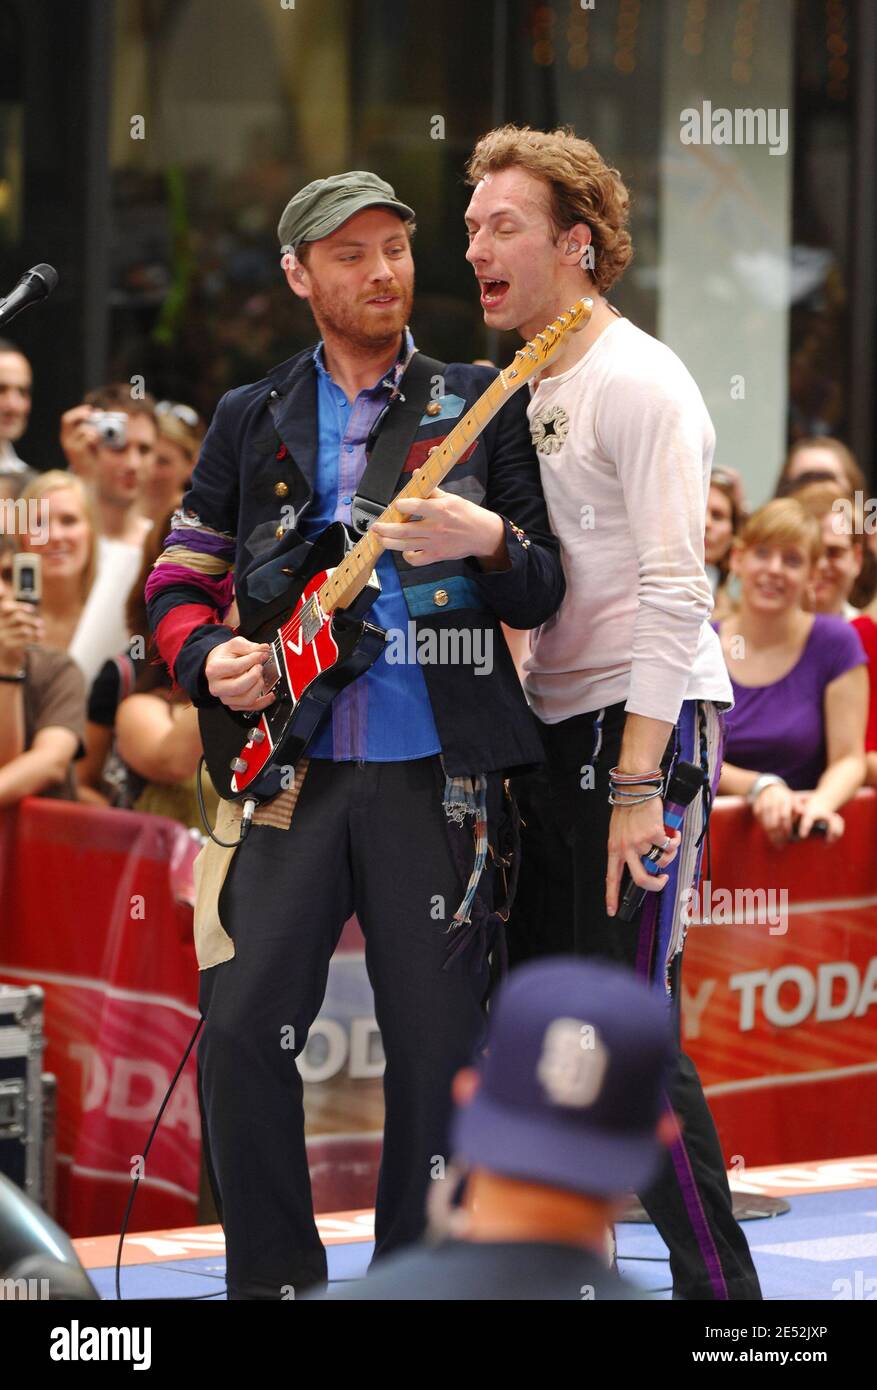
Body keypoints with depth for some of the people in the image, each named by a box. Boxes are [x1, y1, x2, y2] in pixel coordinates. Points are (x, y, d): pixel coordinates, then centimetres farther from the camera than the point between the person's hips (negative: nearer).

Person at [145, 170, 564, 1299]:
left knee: (437, 1046, -1)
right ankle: (273, 1281, 6)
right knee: (241, 1027, -7)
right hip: (287, 769, 1)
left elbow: (544, 591, 5)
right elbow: (178, 581, 16)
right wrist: (210, 658, -5)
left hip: (435, 771, -1)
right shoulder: (250, 421, 14)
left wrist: (488, 543, -17)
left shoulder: (481, 406, 9)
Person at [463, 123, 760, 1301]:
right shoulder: (528, 392, 17)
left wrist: (638, 785, -22)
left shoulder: (638, 384, -10)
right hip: (559, 726, 9)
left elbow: (674, 596, -17)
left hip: (647, 722, -9)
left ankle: (722, 1290, -7)